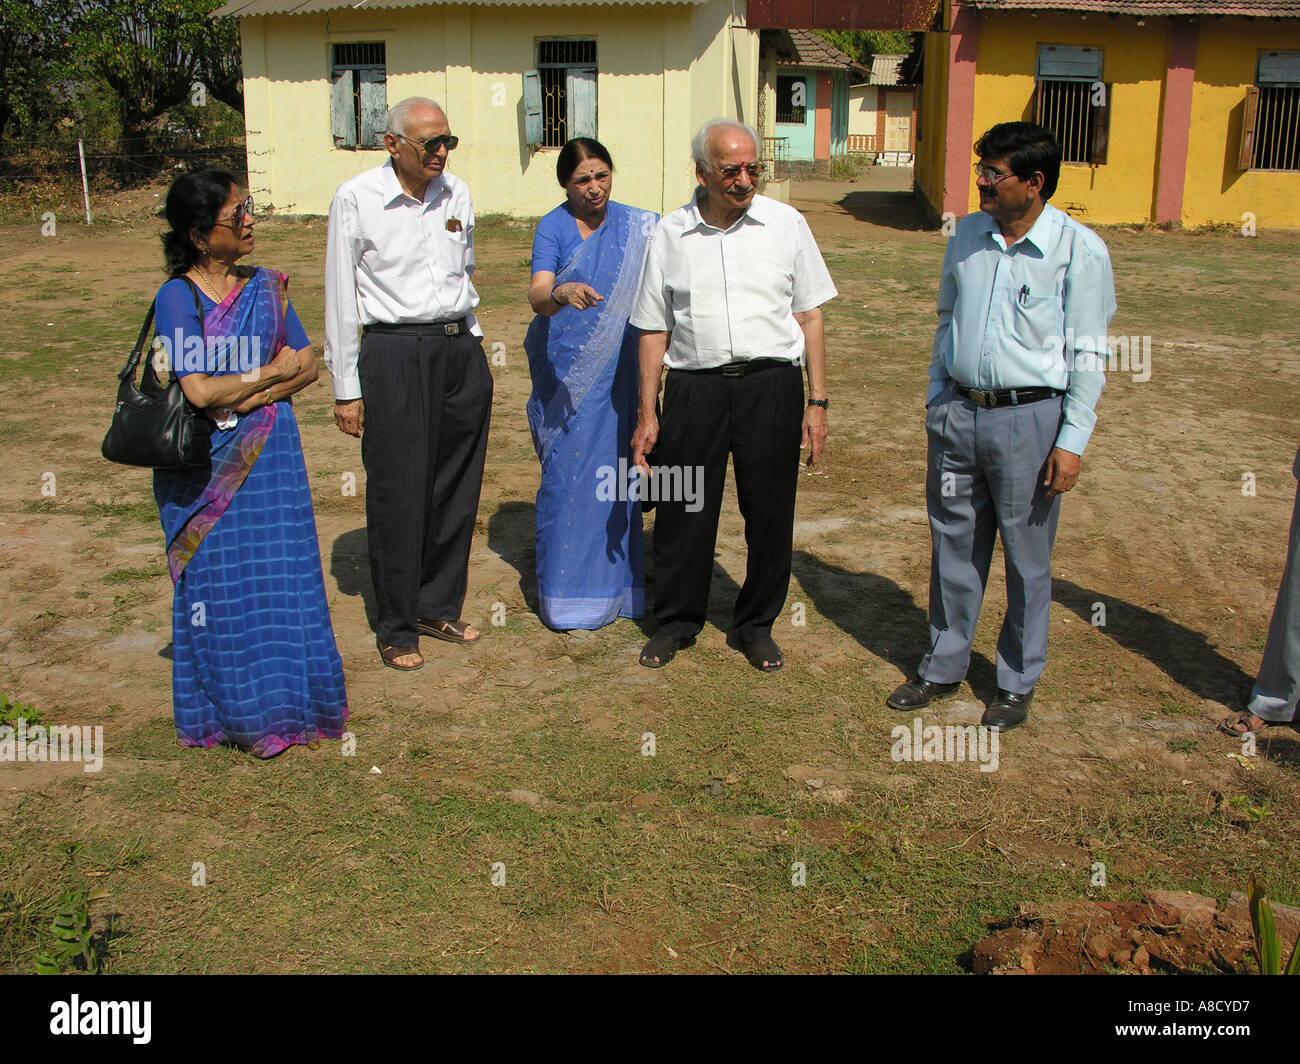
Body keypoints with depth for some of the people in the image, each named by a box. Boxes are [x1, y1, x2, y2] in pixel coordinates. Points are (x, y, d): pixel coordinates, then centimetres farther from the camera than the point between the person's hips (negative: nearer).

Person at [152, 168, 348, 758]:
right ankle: (237, 711, 17)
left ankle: (286, 702, 17)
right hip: (206, 467, -4)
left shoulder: (266, 287, 7)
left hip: (269, 458, 4)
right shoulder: (177, 297, -8)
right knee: (220, 582, 4)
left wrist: (249, 397, -12)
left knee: (281, 573, 4)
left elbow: (307, 365, 4)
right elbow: (198, 390, -16)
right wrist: (271, 372, -6)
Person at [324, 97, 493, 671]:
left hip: (461, 349, 5)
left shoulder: (456, 193, 9)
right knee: (398, 495, -1)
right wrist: (346, 388, -4)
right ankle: (396, 629, 13)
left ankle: (438, 607, 27)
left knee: (456, 488, 10)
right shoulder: (356, 199, -5)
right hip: (394, 351, -5)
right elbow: (340, 297, -3)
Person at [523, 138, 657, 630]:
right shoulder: (553, 227, -6)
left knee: (614, 468, 7)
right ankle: (564, 591, 7)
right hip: (565, 368, -3)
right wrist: (563, 293, -43)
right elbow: (537, 294, -20)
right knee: (566, 472, -3)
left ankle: (612, 581, 21)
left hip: (616, 367, 3)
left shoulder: (637, 225, 5)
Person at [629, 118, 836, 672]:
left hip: (771, 383, 0)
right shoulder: (671, 234, 5)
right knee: (683, 512, 6)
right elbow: (654, 331, 9)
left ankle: (756, 625, 26)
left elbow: (809, 317, 7)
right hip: (694, 386, 0)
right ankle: (676, 621, 26)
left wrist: (817, 402, 3)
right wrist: (647, 414, 6)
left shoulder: (786, 223, 4)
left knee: (769, 514, 6)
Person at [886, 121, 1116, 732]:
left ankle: (1018, 681, 24)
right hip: (957, 412, 5)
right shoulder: (967, 234, 6)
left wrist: (1072, 439, -10)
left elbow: (1088, 354, -7)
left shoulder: (1078, 249, -9)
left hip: (1029, 418, -4)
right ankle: (943, 667, 29)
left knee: (1027, 556, 7)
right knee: (954, 546, 13)